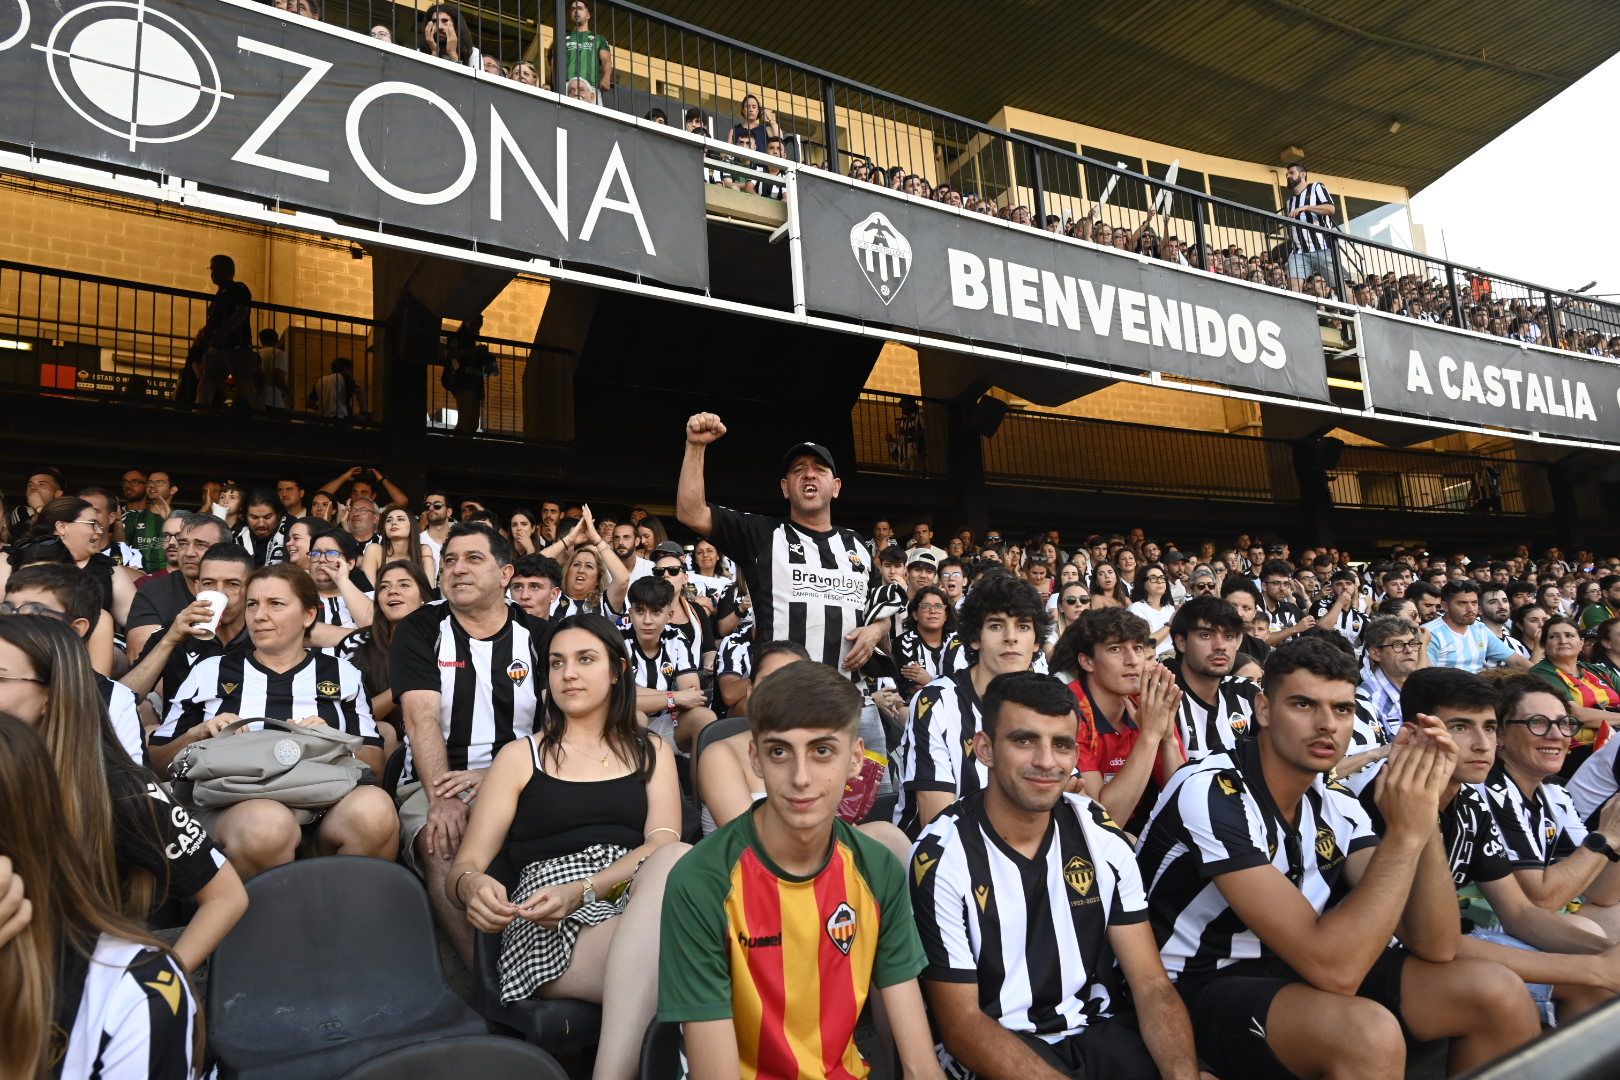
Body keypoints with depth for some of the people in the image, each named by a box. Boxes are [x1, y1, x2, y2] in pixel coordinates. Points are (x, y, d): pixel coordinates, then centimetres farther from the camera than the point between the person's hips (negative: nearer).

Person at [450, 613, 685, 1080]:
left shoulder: (651, 751, 19)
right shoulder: (519, 756, 16)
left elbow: (663, 845, 1)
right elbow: (462, 869, 9)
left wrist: (583, 890, -18)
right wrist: (473, 888, -18)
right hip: (549, 927, -2)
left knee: (677, 859, -37)